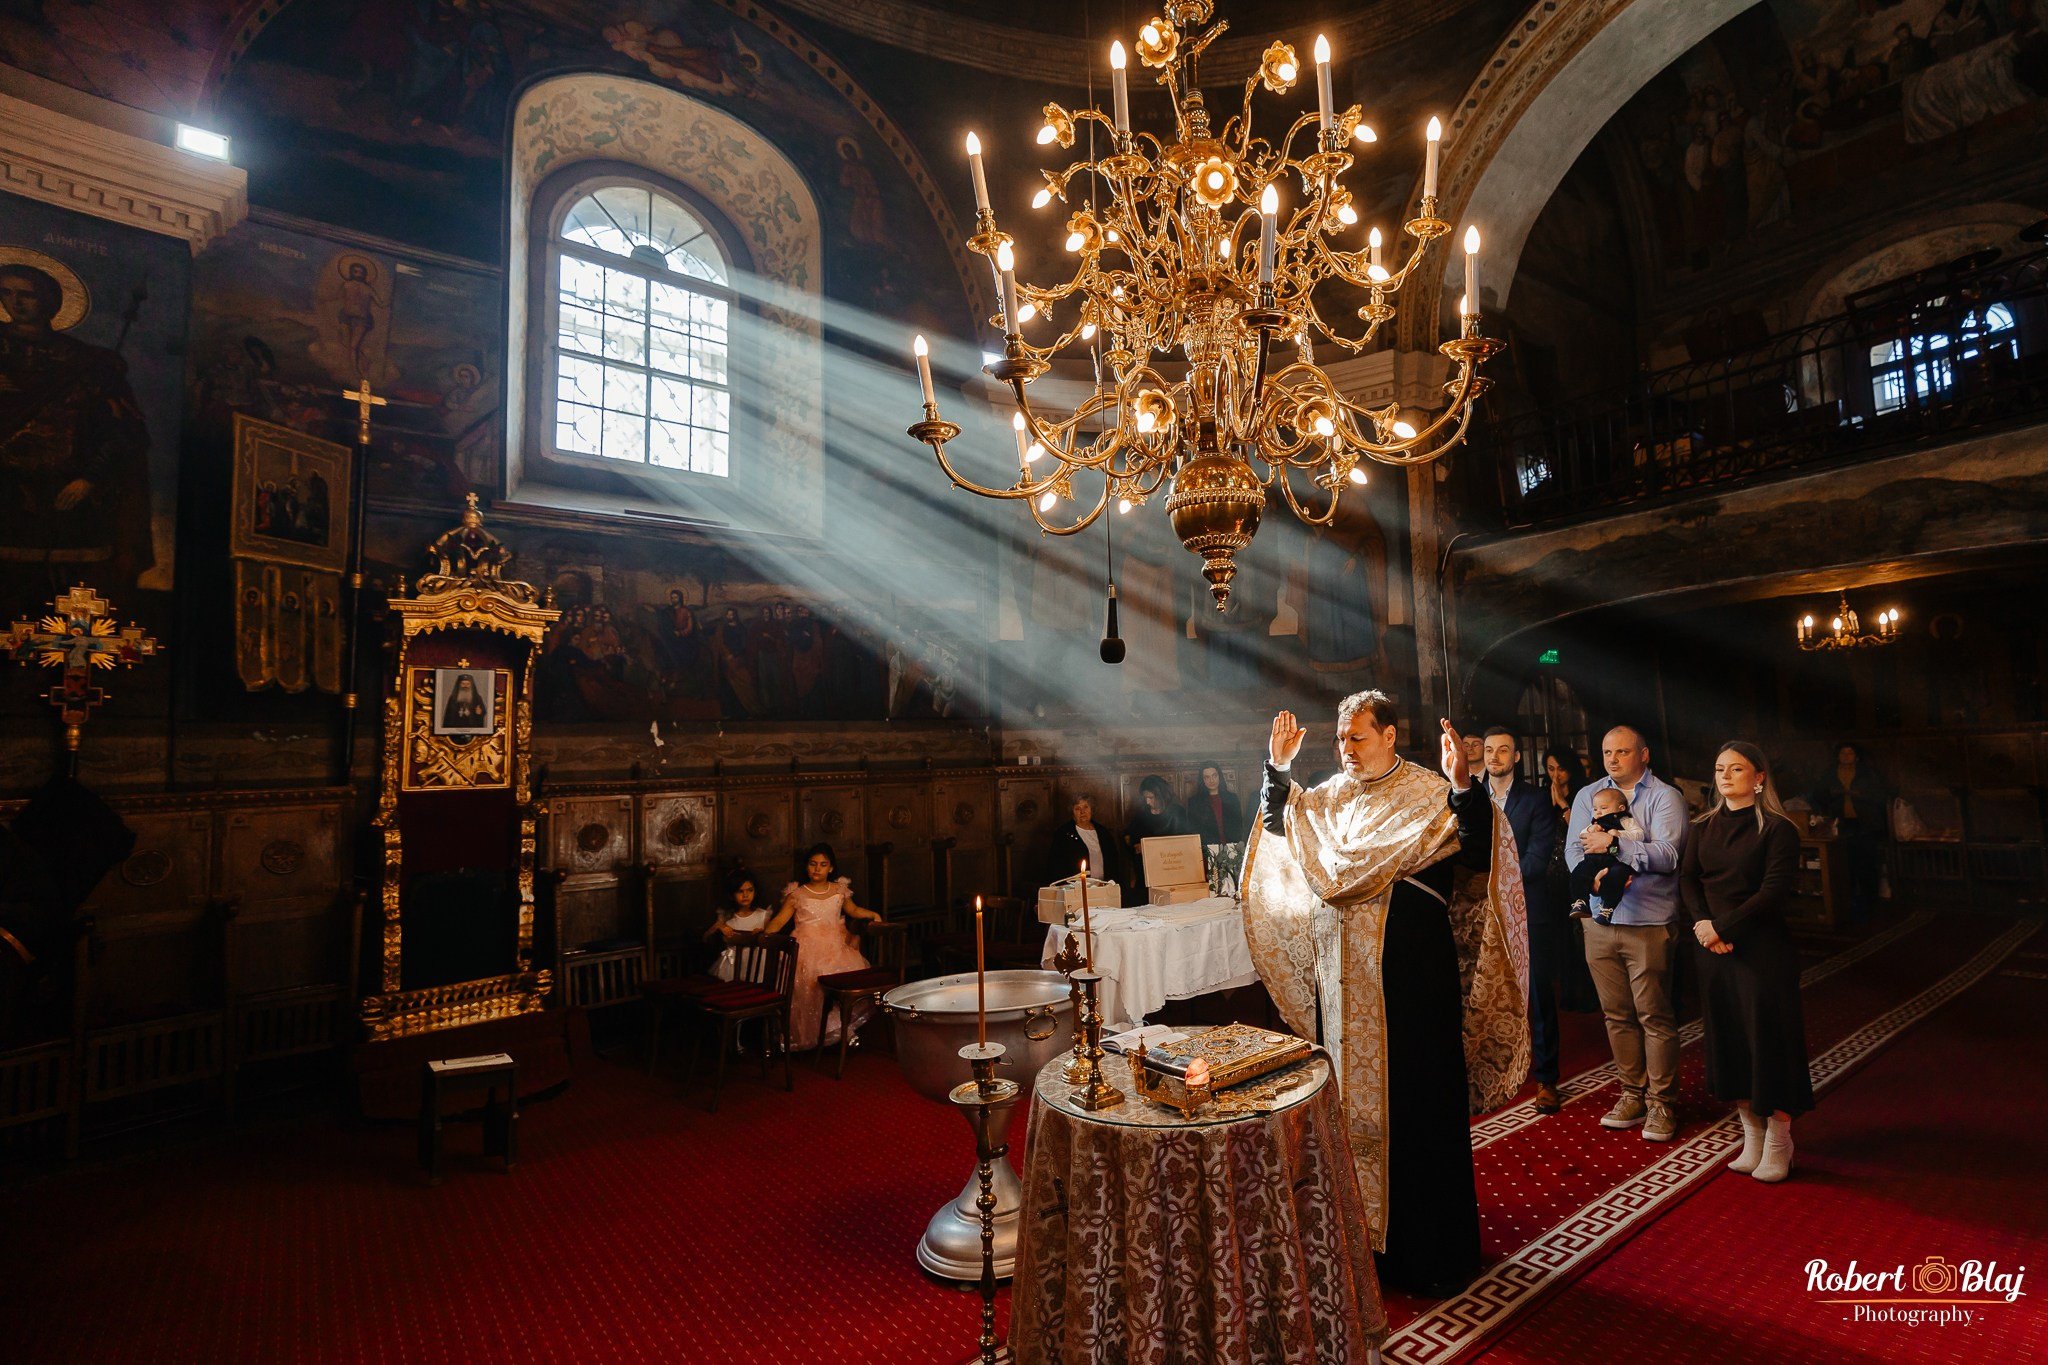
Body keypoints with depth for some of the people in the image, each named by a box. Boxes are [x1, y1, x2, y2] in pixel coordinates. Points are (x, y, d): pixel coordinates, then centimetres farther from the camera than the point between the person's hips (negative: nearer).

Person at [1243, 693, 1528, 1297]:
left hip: (1410, 971, -5)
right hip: (1343, 971, 5)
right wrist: (1277, 768, 5)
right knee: (1353, 1094, 14)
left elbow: (1477, 855, -19)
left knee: (1417, 1100, 3)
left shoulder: (1429, 794, -7)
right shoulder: (1331, 796, 9)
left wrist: (1464, 788, -33)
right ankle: (1361, 1229, 31)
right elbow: (1277, 822, 17)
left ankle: (1431, 1250, 19)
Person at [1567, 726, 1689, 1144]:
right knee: (1616, 1014, 10)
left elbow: (1667, 854, -14)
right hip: (1599, 920, 4)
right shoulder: (1587, 796, 11)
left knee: (1654, 1015, 0)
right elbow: (1573, 851, 4)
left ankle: (1661, 1103, 13)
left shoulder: (1665, 797, -2)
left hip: (1649, 922, -4)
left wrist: (1613, 844, -14)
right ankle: (1633, 1094, 22)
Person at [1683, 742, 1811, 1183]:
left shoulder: (1777, 828, -7)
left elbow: (1774, 890, -15)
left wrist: (1722, 926, -16)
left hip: (1762, 947, -5)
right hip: (1713, 948, 5)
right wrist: (1701, 922, -9)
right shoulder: (1705, 827, 10)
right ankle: (1751, 1136, 23)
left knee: (1768, 1039, 0)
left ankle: (1778, 1144, 15)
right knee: (1728, 1040, 9)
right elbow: (1687, 877, 7)